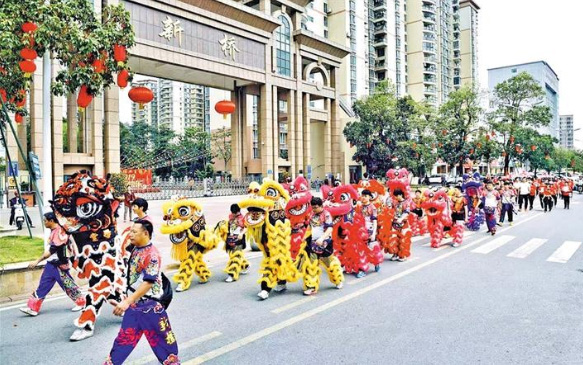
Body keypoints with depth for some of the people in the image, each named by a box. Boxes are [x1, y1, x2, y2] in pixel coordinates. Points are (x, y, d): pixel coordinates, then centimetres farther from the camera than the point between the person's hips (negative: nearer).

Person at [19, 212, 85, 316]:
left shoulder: (59, 232, -21)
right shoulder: (54, 231, 8)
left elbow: (52, 250, -23)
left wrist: (37, 261, -21)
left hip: (59, 265, -9)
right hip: (51, 264, 9)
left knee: (68, 284, 3)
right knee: (43, 285, 7)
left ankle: (81, 302, 19)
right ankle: (33, 308, 11)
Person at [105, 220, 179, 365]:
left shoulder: (152, 255, -21)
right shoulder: (135, 250, 5)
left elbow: (148, 283, -26)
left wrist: (127, 302, -28)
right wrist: (127, 301, 20)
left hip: (149, 306, -7)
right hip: (133, 305, 7)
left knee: (161, 339, 6)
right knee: (123, 337, 15)